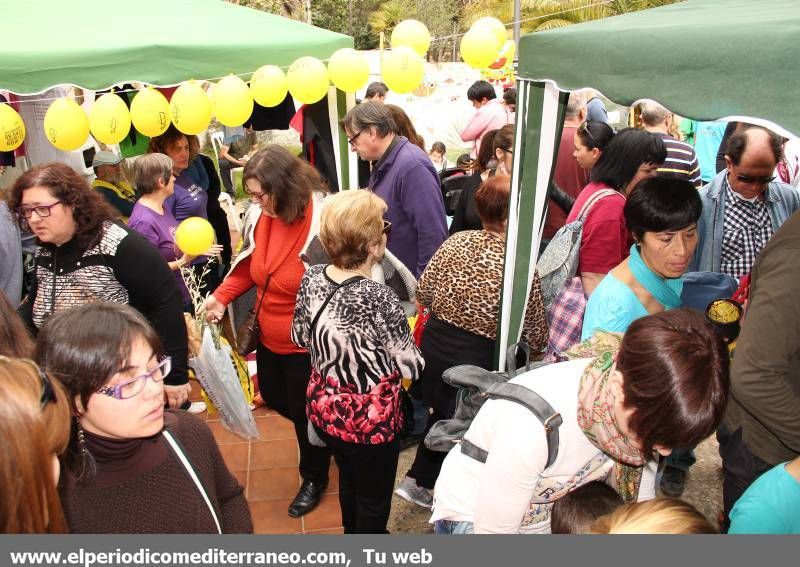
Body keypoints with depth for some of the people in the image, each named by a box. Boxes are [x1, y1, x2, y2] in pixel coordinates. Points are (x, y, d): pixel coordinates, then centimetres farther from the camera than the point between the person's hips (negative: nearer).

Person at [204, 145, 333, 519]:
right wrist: (222, 295, -4)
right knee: (273, 398, 26)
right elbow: (250, 265, 8)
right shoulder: (262, 215, -7)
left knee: (305, 412, 13)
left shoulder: (320, 222, -27)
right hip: (268, 337, 7)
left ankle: (314, 477, 42)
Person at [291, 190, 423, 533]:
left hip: (324, 409, 7)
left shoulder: (312, 278, -11)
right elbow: (410, 367, -20)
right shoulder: (378, 298, -31)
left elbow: (300, 337, 5)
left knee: (349, 479, 32)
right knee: (374, 500, 20)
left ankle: (354, 536, 57)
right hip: (368, 419, -7)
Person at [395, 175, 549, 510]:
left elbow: (423, 294, 5)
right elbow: (536, 337, -10)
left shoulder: (455, 242, -5)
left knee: (442, 412, 26)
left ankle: (417, 480, 37)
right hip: (477, 360, -5)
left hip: (435, 344, 5)